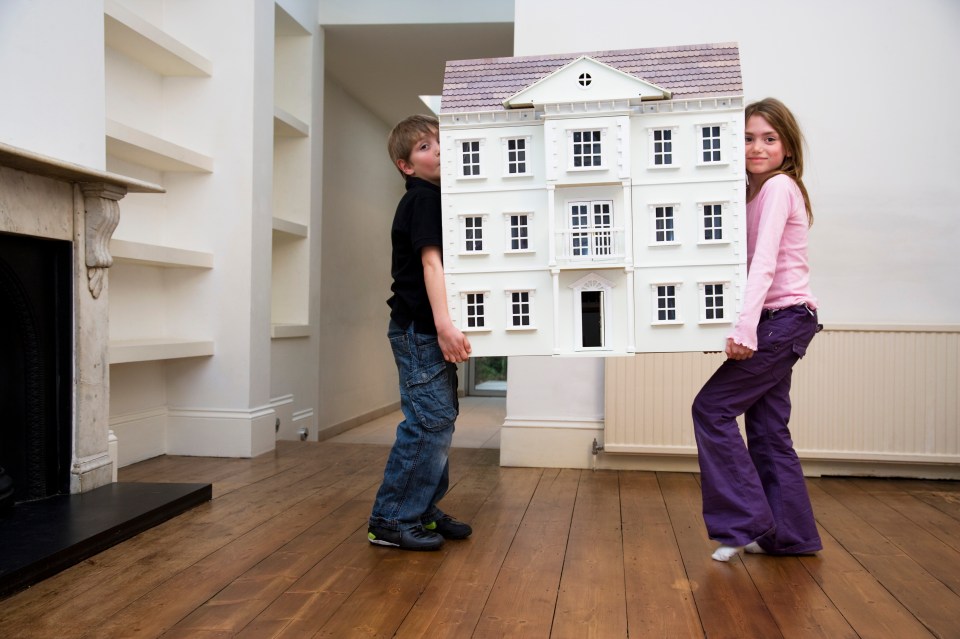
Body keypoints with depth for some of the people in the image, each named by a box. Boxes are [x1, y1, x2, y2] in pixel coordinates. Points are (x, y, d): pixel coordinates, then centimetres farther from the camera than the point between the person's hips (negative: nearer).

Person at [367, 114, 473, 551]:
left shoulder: (436, 198, 19)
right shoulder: (423, 198, -10)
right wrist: (443, 323, -31)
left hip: (429, 328, 10)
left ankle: (422, 511, 23)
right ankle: (391, 521, -2)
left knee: (439, 419, 13)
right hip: (418, 328, -10)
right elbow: (430, 260, -22)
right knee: (430, 420, -10)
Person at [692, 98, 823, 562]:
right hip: (779, 321, 9)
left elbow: (765, 262, -22)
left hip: (784, 318, -9)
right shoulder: (759, 190, 17)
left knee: (712, 407, -8)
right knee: (767, 427, 11)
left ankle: (744, 523, -1)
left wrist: (744, 327, -29)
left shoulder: (778, 186, -10)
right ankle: (790, 535, 20)